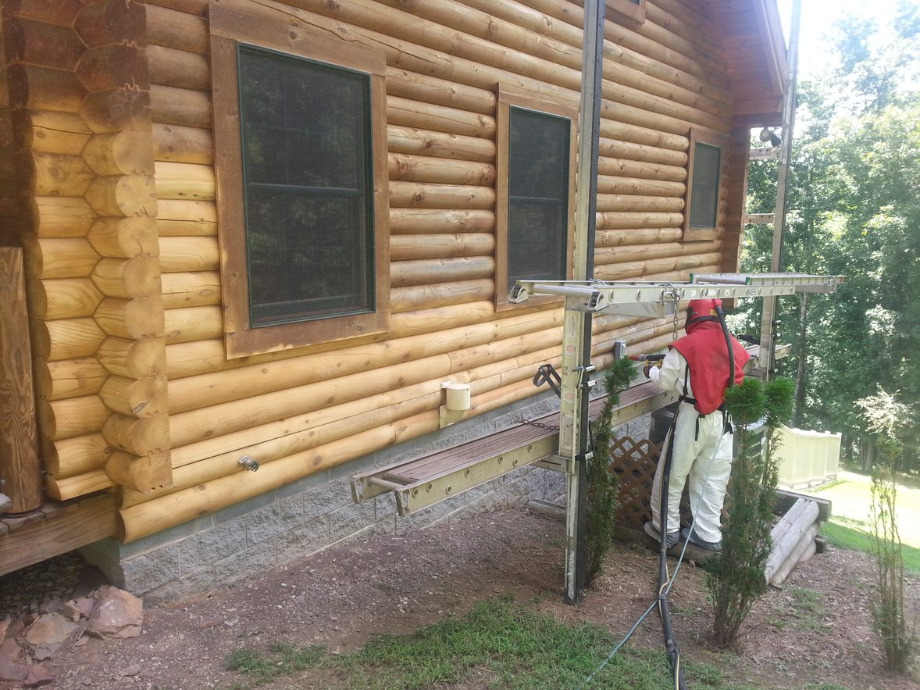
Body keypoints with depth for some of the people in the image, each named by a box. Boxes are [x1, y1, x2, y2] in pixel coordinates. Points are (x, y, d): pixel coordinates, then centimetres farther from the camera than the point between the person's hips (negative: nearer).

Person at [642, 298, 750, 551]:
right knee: (713, 479, 13)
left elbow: (666, 381, -5)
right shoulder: (736, 346, 3)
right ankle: (708, 535, 20)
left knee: (673, 473, 9)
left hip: (692, 418, -5)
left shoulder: (686, 346, -11)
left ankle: (666, 529, 19)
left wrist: (652, 370, 19)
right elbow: (738, 381, 13)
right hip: (724, 420, 5)